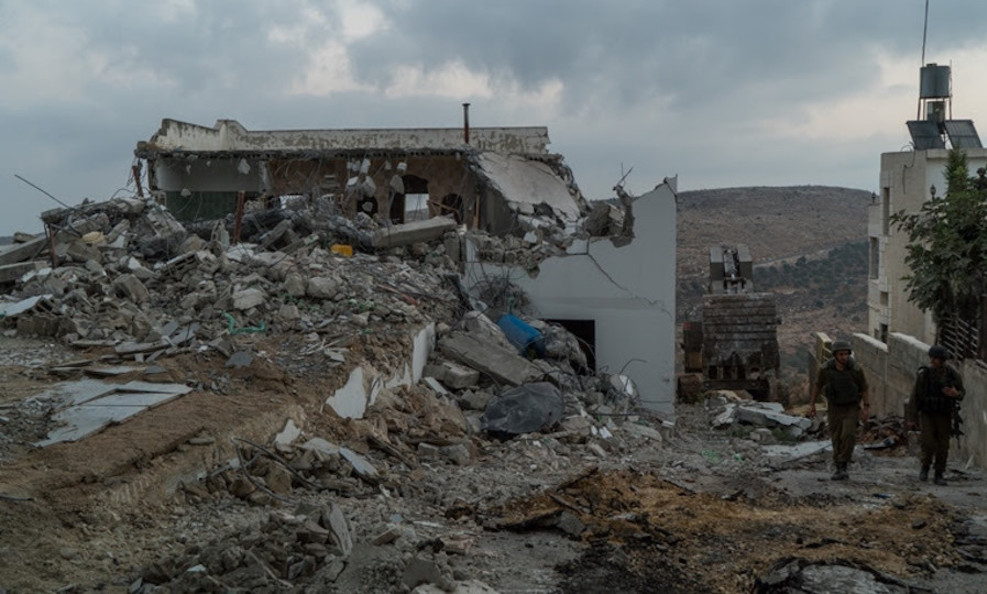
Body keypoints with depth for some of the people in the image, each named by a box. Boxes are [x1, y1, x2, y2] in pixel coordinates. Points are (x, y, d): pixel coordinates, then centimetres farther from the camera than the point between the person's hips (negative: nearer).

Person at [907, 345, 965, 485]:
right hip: (927, 415, -1)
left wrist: (956, 394, -20)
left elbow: (962, 392, 6)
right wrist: (911, 419, -8)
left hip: (944, 416, 1)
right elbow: (914, 397, -7)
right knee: (928, 443, -15)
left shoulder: (952, 374, -7)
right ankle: (925, 466, 13)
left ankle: (939, 475, 17)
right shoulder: (923, 374, -11)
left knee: (942, 446, 2)